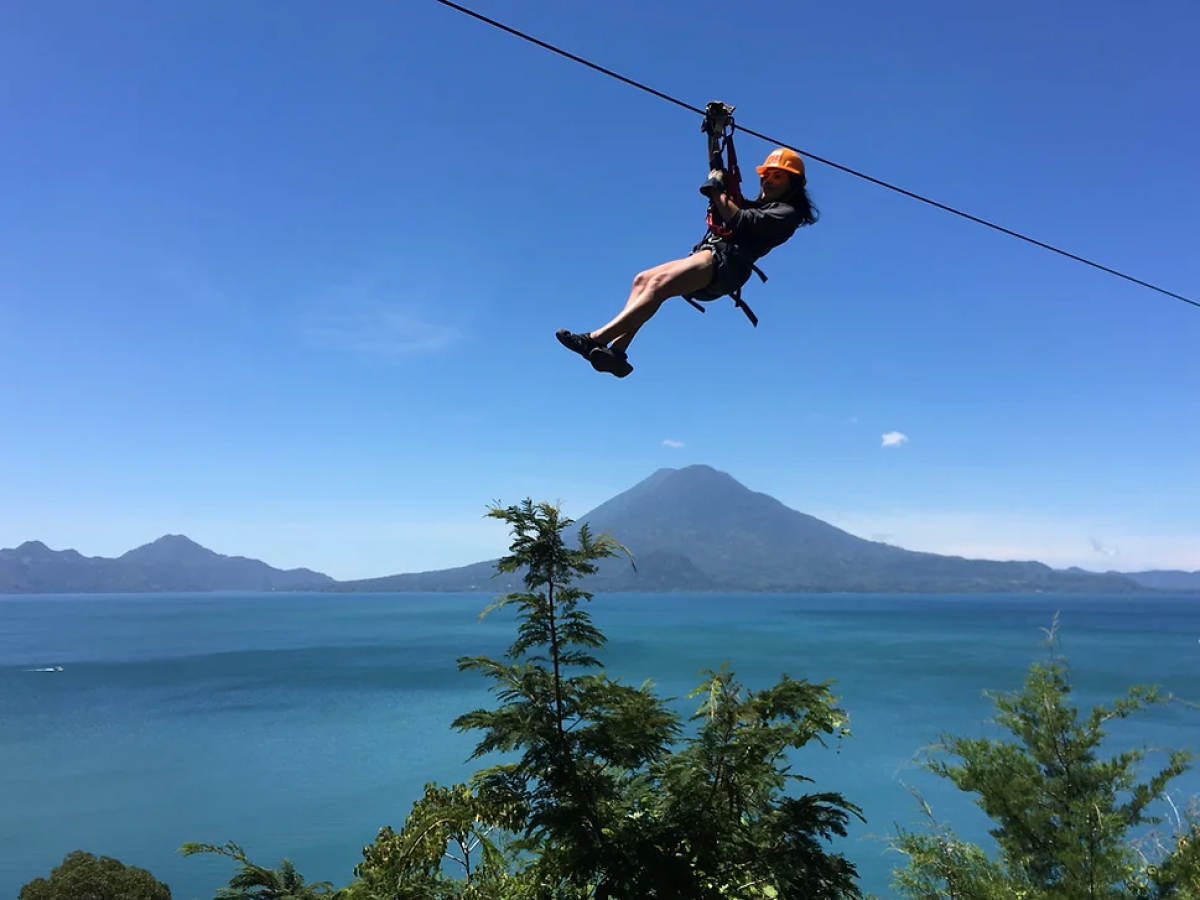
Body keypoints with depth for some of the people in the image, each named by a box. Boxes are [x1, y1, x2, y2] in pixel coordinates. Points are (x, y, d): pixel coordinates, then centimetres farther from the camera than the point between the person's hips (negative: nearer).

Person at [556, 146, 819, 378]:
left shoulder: (786, 213, 5)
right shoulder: (756, 205, 34)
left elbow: (740, 221, -11)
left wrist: (718, 190, -6)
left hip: (726, 261, -10)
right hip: (707, 256, 10)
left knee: (659, 284, -28)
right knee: (643, 280, -8)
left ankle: (595, 339, -37)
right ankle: (617, 351, -23)